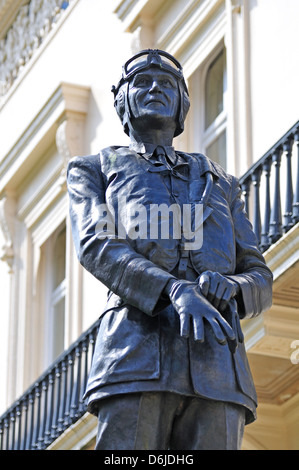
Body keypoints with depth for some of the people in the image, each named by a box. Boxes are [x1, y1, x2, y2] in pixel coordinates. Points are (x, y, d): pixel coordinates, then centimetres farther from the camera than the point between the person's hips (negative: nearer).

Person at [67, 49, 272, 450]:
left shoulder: (220, 184, 33)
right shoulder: (93, 171, 24)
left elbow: (260, 282, 23)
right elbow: (95, 247, 2)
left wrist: (230, 289, -5)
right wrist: (175, 291, -18)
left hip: (217, 363, 3)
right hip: (136, 354, -3)